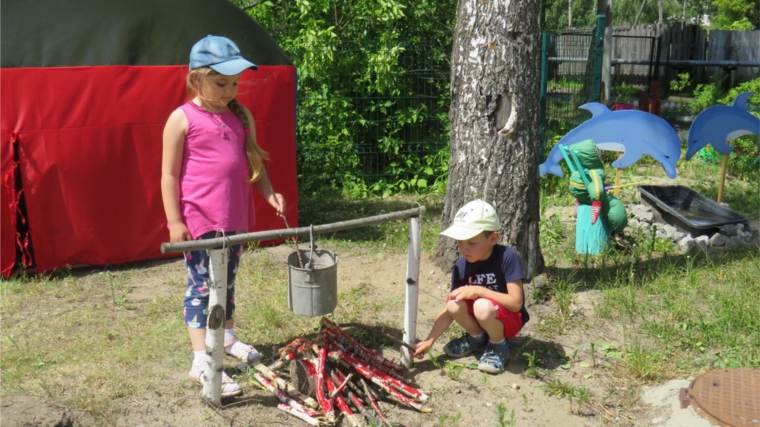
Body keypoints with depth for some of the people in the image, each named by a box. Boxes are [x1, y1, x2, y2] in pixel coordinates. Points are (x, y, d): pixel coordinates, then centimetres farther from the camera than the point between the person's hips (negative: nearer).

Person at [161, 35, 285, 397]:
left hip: (235, 217, 5)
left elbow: (253, 161, 14)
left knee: (227, 281, 20)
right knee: (201, 287, 0)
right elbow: (169, 174, -7)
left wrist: (269, 192, -2)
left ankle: (227, 337, 37)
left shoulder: (241, 116, 7)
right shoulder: (182, 119, -8)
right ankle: (201, 360, 5)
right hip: (198, 220, -5)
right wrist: (174, 221, -11)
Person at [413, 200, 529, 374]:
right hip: (483, 317, 5)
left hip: (509, 319, -5)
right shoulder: (461, 266, -11)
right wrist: (429, 341, -16)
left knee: (483, 306, -35)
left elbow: (516, 303, -26)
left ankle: (498, 346, -4)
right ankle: (477, 338, 7)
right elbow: (448, 310, -7)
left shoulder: (507, 257, -24)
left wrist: (479, 290, -32)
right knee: (454, 304, -24)